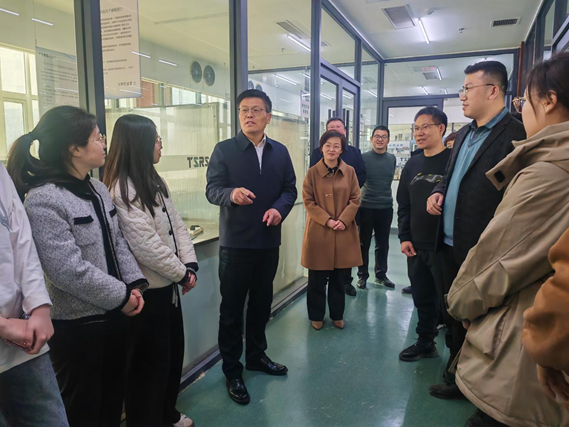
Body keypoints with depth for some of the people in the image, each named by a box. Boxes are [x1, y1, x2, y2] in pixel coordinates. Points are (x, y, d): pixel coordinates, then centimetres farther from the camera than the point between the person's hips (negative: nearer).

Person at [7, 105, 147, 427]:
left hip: (115, 314, 8)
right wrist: (121, 295, -17)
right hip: (77, 324, -8)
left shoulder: (98, 190, 8)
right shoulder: (43, 200, -19)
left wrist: (134, 284, -2)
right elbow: (67, 269, -25)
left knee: (114, 398, 22)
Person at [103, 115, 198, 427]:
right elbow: (146, 246, -24)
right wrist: (182, 273, -13)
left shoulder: (154, 183, 10)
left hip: (166, 283, 9)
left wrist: (190, 264, -6)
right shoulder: (122, 190, -20)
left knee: (173, 350, 21)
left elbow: (176, 224, 6)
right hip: (147, 289, -9)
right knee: (150, 360, 7)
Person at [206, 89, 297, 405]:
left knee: (261, 303, 18)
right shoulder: (224, 150, -4)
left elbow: (290, 189, 8)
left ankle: (256, 356, 38)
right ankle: (232, 371, 22)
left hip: (268, 241, 4)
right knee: (232, 308, 6)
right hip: (235, 242, -4)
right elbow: (212, 189, -10)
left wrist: (279, 208, -13)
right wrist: (232, 194, -33)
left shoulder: (280, 152, 8)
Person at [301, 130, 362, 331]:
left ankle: (337, 315, 27)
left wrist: (343, 220, -12)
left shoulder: (350, 171, 4)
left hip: (343, 232, 2)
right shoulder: (312, 172, -2)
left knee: (339, 278, 11)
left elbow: (355, 200, 2)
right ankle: (316, 316, 23)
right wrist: (327, 220, -14)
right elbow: (308, 202, -5)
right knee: (317, 279, 7)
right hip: (318, 232, -1)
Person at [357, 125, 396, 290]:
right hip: (366, 207, -3)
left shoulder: (392, 159, 5)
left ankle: (381, 274, 25)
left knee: (383, 244, 11)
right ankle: (362, 275, 18)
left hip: (386, 208, 3)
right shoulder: (363, 158, -6)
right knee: (364, 244, 6)